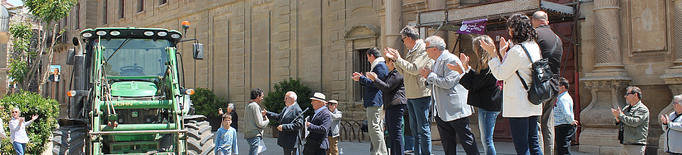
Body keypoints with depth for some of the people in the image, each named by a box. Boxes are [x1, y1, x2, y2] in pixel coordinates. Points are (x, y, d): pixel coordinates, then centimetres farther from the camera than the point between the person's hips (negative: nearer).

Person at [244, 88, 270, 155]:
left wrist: (261, 115, 16)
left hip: (248, 134, 10)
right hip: (255, 135, -10)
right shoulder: (255, 106, -14)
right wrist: (267, 120, 2)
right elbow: (260, 124, -16)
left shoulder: (248, 106, 16)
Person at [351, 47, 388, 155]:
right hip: (373, 102, 12)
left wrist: (361, 78, -10)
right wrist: (361, 78, 20)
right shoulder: (377, 66, 22)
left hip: (375, 101, -12)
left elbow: (375, 83, -19)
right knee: (377, 128, 13)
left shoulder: (380, 66, -11)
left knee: (374, 128, -12)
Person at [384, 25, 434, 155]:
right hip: (411, 95, 10)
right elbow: (404, 72, 19)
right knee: (414, 129, 13)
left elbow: (414, 69, -21)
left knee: (423, 128, -5)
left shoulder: (424, 49, -10)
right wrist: (393, 59, 13)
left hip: (421, 95, -9)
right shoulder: (411, 52, 18)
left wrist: (398, 59, -13)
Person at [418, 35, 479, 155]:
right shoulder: (437, 62, 16)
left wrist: (430, 75, -12)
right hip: (441, 111, 10)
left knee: (466, 139, -2)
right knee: (447, 141, 11)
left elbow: (448, 83, -23)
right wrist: (428, 77, 4)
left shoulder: (451, 60, -14)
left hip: (455, 108, -9)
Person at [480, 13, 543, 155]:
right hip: (533, 104, 9)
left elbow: (500, 74, -10)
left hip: (518, 106, -9)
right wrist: (503, 53, 20)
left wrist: (493, 53, -3)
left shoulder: (517, 50, -17)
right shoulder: (535, 47, 11)